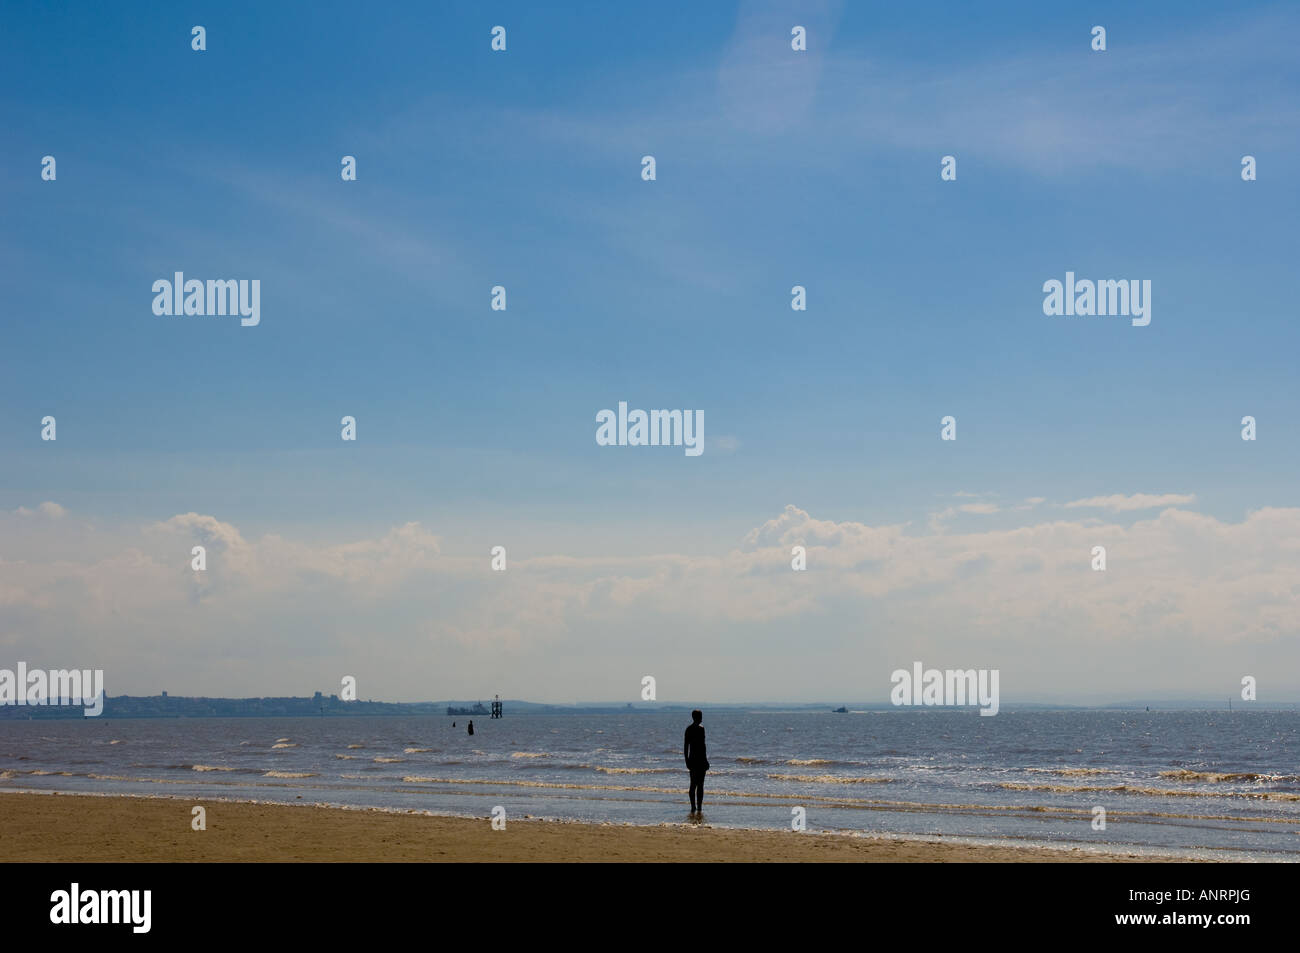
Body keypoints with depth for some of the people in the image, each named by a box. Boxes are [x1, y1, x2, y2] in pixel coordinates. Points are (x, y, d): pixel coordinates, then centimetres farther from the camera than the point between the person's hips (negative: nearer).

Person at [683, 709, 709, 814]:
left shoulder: (688, 729, 8)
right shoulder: (700, 728, -10)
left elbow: (686, 745, 10)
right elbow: (702, 745, -14)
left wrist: (686, 760, 15)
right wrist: (705, 759, -10)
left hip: (692, 758, 6)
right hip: (700, 758, -6)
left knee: (693, 784, 9)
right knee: (700, 784, -3)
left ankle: (693, 807, 10)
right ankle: (699, 808, -3)